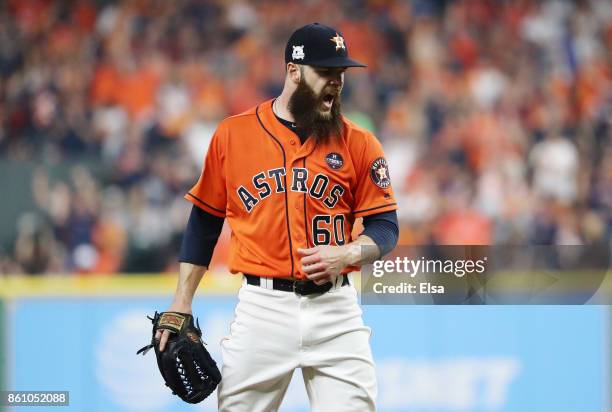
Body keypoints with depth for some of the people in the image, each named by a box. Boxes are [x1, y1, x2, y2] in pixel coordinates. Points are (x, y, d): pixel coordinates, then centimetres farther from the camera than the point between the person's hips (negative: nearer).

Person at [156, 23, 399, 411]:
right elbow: (205, 221, 11)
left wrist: (348, 253, -18)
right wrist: (181, 305, 7)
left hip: (334, 308, 0)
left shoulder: (358, 143, 3)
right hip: (261, 307, 0)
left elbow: (385, 227, 4)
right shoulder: (232, 135, 4)